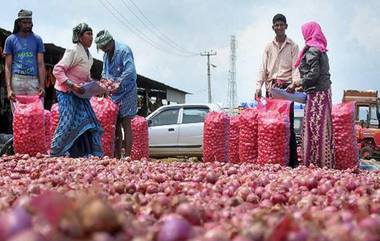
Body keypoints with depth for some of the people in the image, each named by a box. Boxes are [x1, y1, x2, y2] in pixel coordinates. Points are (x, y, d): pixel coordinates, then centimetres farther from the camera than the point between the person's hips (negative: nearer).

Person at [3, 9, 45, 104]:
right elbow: (8, 66, 5)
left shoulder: (37, 39, 11)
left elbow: (41, 64, 7)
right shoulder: (10, 39, 8)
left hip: (34, 80, 1)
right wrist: (9, 88, -6)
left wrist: (42, 86, -4)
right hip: (16, 80, -1)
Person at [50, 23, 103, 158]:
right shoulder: (73, 52, -17)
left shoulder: (88, 54, 10)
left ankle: (89, 152, 10)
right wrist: (72, 86, -27)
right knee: (67, 122, -10)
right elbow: (57, 70, -21)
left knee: (86, 120, 5)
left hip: (79, 92, 9)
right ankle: (55, 153, 2)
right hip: (66, 92, -9)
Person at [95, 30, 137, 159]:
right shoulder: (106, 54, 13)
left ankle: (127, 156, -6)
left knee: (125, 124, -8)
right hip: (114, 93, 8)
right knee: (115, 125, 8)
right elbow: (105, 72, 21)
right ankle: (117, 157, 13)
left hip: (126, 92, -8)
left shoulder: (124, 50, -14)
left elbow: (130, 71, -24)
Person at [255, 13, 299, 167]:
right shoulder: (269, 47, 15)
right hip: (271, 87, 3)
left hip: (286, 87, -3)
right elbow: (263, 68, 10)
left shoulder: (293, 46, 8)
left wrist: (295, 84, -18)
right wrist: (258, 87, -3)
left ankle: (292, 161, -6)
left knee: (288, 124, -7)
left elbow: (295, 68, -1)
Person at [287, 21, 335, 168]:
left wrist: (296, 84, -8)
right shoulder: (320, 49, 16)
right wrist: (303, 85, 17)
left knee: (315, 127, -6)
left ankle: (315, 162, -3)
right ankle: (325, 162, 13)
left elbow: (314, 74, -18)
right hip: (325, 90, 9)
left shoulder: (312, 50, -11)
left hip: (317, 93, -9)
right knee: (322, 127, 10)